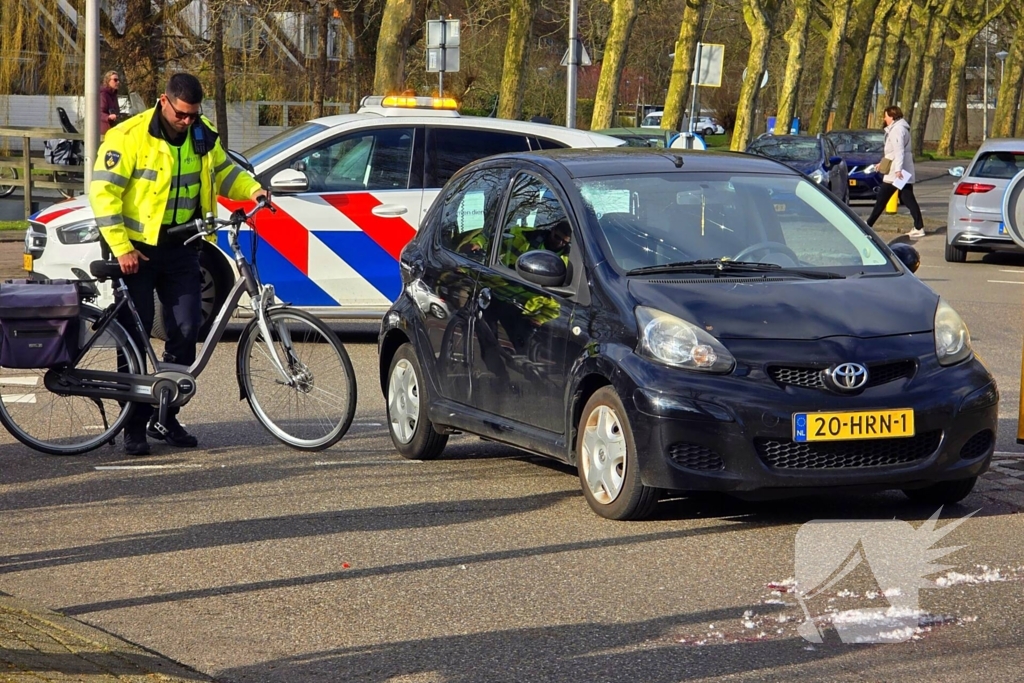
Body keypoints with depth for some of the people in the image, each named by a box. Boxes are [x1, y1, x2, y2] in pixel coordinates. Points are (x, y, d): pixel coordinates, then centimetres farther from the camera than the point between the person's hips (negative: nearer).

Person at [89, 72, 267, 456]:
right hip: (138, 249, -4)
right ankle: (134, 425, 6)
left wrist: (252, 190, 1)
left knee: (186, 331, 0)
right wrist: (121, 247, -18)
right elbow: (104, 191, -13)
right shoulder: (130, 137, -12)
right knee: (135, 334, -2)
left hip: (181, 249, 5)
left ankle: (165, 417, 13)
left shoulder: (202, 137, 5)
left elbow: (223, 170, 22)